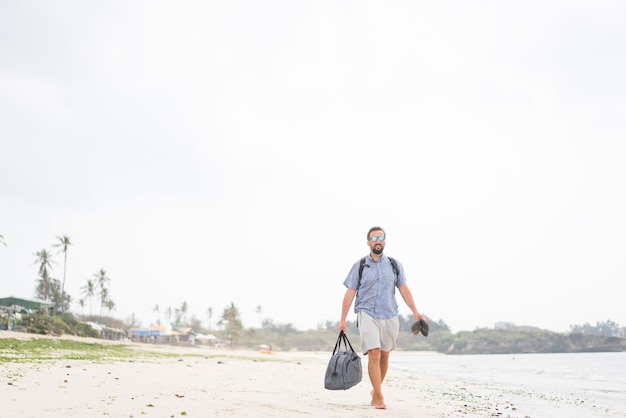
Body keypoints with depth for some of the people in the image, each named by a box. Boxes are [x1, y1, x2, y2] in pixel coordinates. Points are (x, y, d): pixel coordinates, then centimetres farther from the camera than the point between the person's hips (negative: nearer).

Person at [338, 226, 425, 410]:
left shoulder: (394, 265, 8)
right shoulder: (359, 266, 2)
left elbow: (403, 289, 8)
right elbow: (350, 293, 2)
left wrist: (415, 311, -1)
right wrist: (342, 319, -2)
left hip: (389, 316, 3)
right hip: (367, 314, -3)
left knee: (384, 356, 11)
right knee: (374, 354, -14)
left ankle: (376, 390, 31)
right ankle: (379, 398, -10)